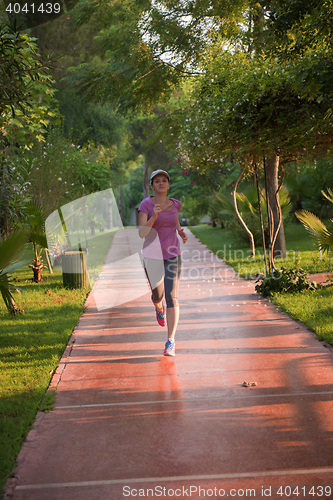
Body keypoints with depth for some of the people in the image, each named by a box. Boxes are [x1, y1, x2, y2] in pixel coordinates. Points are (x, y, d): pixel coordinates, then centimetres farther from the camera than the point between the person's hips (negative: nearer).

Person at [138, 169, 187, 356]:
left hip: (172, 255, 1)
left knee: (172, 297, -13)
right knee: (157, 295, 15)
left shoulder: (175, 204, 0)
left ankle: (171, 342, -10)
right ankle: (159, 308, 55)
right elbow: (141, 233, -20)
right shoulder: (146, 204, -12)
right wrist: (154, 217, -35)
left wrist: (181, 231, 6)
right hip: (152, 255, -1)